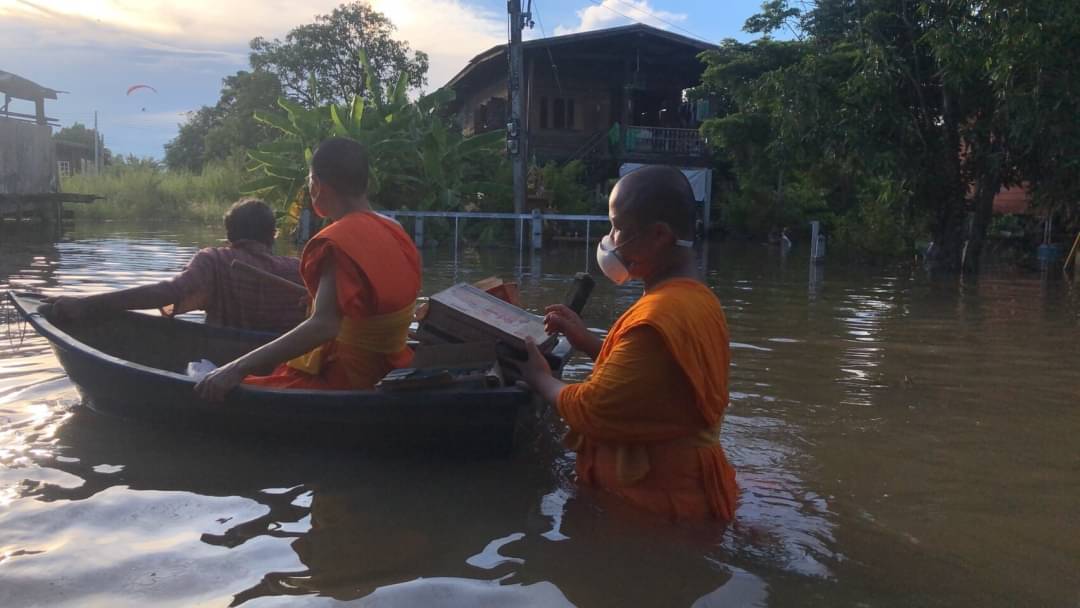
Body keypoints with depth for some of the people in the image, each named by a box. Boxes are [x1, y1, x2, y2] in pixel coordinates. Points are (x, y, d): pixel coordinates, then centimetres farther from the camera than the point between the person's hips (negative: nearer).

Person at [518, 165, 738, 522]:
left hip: (653, 502, -10)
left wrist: (539, 377, -3)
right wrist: (590, 343, 8)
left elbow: (590, 411, -22)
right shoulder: (698, 300, 5)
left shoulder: (658, 318, -28)